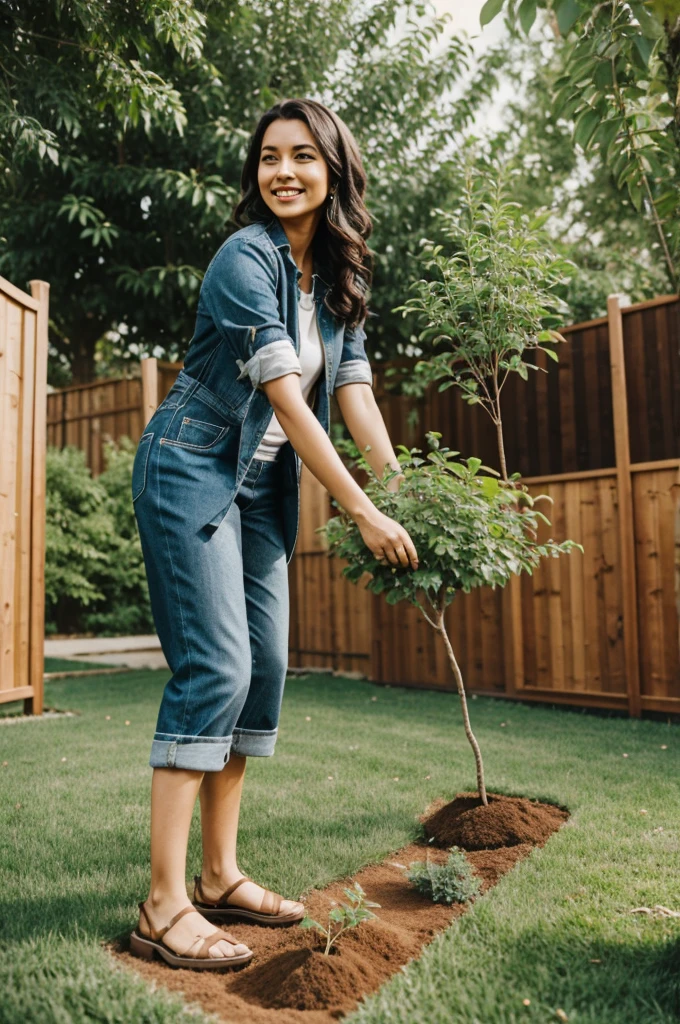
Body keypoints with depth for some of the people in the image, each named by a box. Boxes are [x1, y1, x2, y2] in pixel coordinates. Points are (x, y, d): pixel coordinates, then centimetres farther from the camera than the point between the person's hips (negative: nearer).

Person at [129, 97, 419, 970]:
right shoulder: (246, 258, -15)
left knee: (263, 670, 5)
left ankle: (220, 878, 16)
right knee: (214, 668, -15)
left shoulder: (339, 279, 9)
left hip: (260, 488, 8)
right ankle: (164, 906, -5)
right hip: (192, 471, -8)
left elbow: (355, 394, 3)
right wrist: (365, 515, -21)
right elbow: (288, 401, -22)